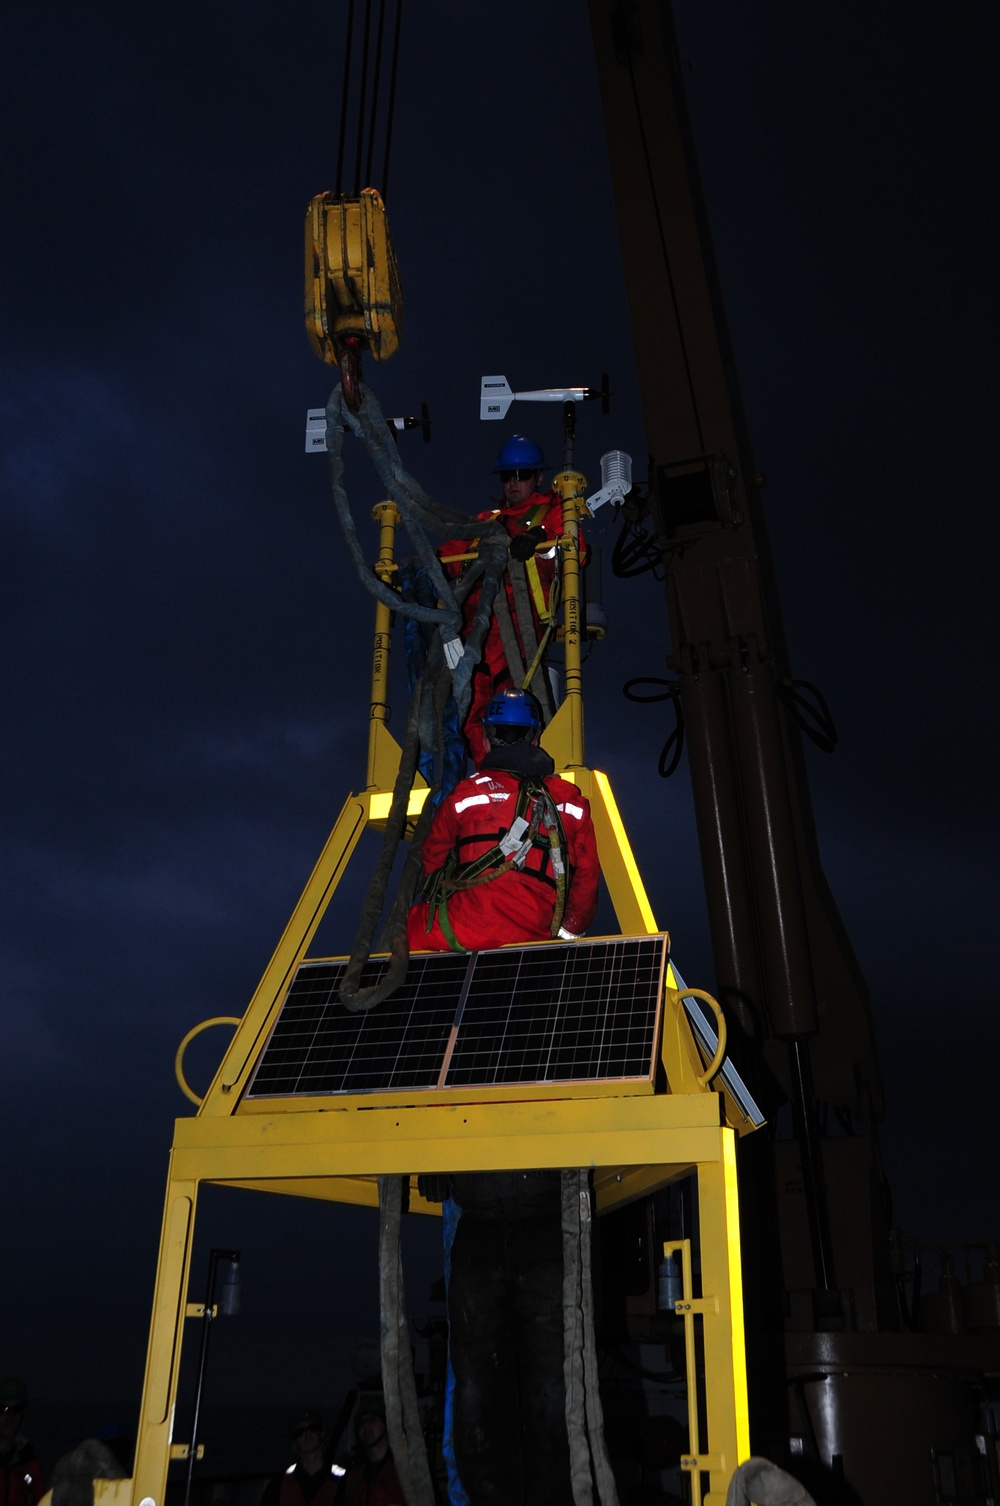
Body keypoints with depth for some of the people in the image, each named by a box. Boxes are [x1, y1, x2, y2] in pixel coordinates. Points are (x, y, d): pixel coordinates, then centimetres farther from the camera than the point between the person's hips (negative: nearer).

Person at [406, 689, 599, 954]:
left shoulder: (464, 794, 5)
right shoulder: (571, 801, 9)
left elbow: (433, 859, 18)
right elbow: (587, 874, 12)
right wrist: (569, 932, 26)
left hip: (467, 929, -2)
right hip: (534, 935, 2)